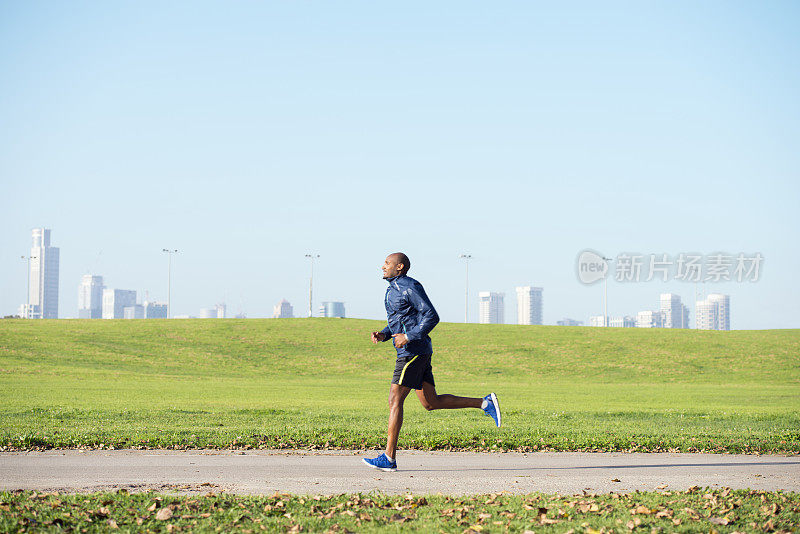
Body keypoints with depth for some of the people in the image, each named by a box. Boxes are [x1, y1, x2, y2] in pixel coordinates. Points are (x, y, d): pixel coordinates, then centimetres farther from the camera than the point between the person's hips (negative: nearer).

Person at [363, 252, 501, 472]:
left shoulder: (410, 287, -11)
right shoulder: (393, 290, 19)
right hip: (412, 353, 10)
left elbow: (432, 316, -17)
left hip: (414, 351, -10)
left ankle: (389, 458, -12)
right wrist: (382, 335, 9)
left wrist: (408, 337, -20)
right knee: (431, 403, 10)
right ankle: (485, 403, 13)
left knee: (395, 400, -11)